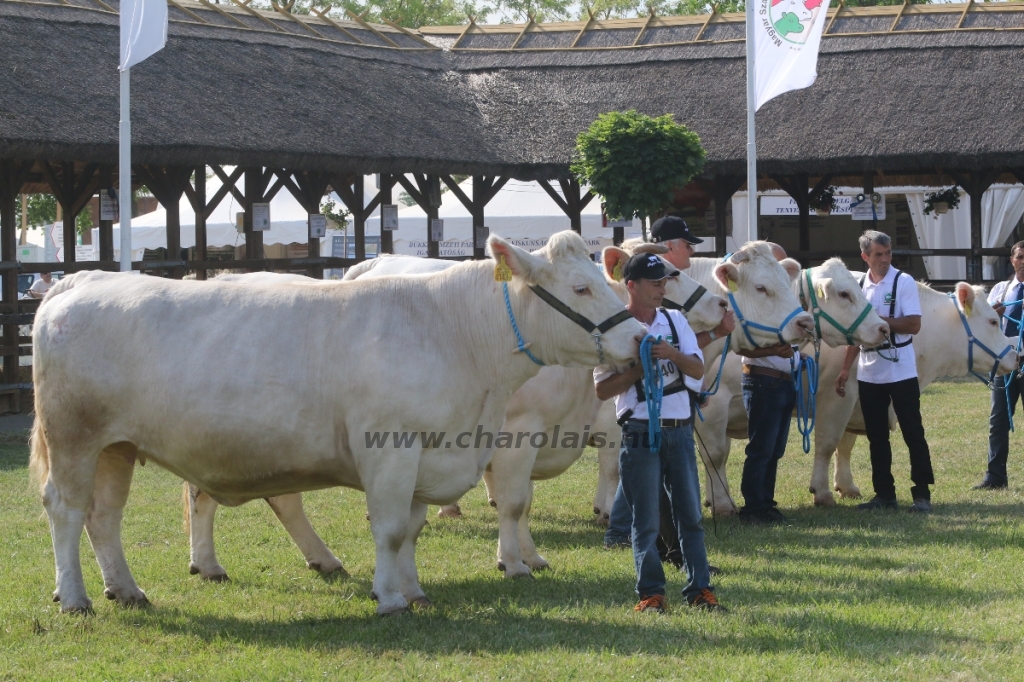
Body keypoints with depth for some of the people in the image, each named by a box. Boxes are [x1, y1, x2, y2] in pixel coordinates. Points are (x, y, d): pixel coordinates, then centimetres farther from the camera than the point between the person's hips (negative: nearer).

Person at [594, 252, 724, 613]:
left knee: (690, 514, 7)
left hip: (680, 430, 5)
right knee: (646, 519, 0)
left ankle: (699, 588, 11)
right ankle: (651, 593, 6)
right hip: (640, 432, -4)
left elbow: (698, 369, 3)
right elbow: (603, 389, -6)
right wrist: (638, 369, -19)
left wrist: (674, 354, -16)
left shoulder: (675, 320, 9)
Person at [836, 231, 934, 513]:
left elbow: (913, 325, -14)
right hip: (869, 372, 5)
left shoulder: (904, 282, -6)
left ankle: (922, 494, 1)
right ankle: (884, 494, 15)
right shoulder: (860, 286, 8)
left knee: (913, 433, -2)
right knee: (876, 437, 8)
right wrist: (845, 369, 11)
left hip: (901, 370, -5)